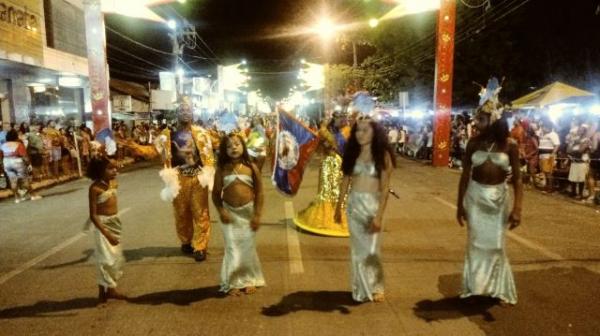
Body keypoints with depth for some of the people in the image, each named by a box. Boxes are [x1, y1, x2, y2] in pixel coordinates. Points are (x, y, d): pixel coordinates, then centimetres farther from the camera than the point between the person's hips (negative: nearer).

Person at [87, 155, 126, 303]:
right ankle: (103, 292, 14)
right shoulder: (95, 188, -17)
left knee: (117, 257, 12)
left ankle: (110, 289, 27)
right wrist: (107, 234, -24)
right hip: (102, 224, -7)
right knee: (106, 258, -2)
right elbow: (93, 215, -19)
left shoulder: (114, 183, 3)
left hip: (115, 222, 7)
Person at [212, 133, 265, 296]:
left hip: (248, 211, 0)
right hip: (230, 212, 0)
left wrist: (257, 215, -6)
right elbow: (216, 193, 1)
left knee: (248, 247, 8)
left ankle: (249, 280, 25)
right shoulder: (222, 170, -4)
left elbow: (259, 193, -2)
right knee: (232, 248, 2)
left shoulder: (251, 167, -5)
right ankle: (233, 283, 16)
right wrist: (221, 211, -13)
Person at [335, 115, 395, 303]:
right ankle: (362, 288, 25)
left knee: (371, 250, 1)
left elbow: (385, 187, -10)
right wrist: (338, 207, 10)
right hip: (353, 204, 3)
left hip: (372, 204, -3)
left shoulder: (382, 154, -7)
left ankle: (376, 288, 23)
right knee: (357, 249, 10)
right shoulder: (352, 153, 5)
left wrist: (379, 215, -17)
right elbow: (345, 180, 9)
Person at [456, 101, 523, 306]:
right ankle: (475, 286, 23)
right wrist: (460, 204, 1)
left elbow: (517, 178, -6)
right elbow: (465, 175, 1)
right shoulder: (474, 143, -4)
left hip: (499, 196, -1)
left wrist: (517, 208, -14)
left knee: (496, 244, 7)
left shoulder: (509, 145, -7)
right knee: (476, 242, 8)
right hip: (475, 195, 1)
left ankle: (498, 289, 26)